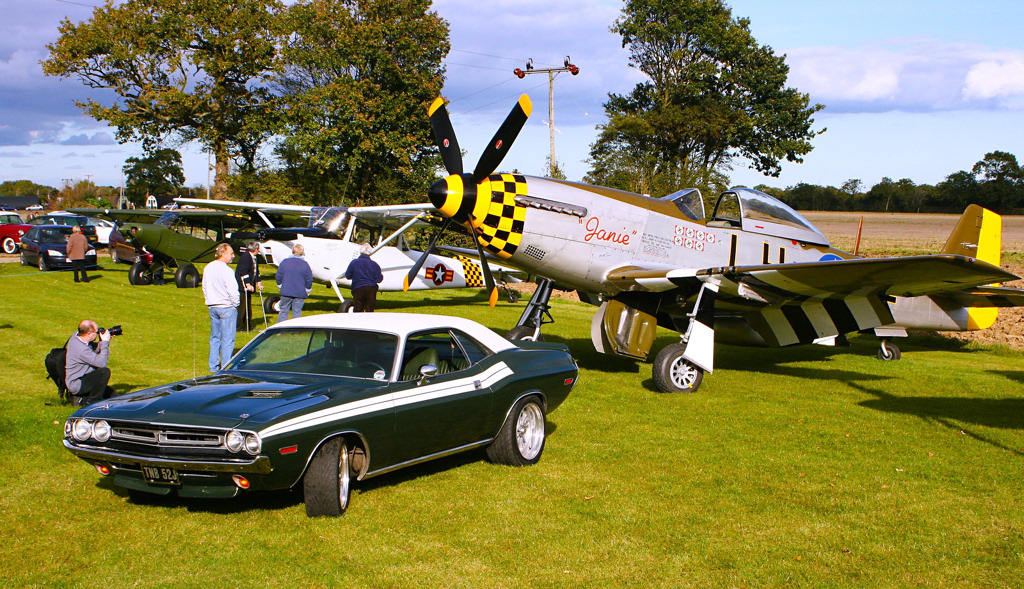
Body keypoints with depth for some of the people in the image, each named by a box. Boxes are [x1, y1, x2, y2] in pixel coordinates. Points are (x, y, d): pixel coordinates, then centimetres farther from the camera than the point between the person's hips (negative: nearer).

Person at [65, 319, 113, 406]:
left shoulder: (76, 336, 0)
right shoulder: (81, 349, -31)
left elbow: (94, 352, 16)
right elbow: (102, 362, -33)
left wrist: (102, 342, -2)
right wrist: (105, 342, -24)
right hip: (77, 385, -10)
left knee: (110, 392, 15)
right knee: (105, 372, -29)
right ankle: (92, 401, -13)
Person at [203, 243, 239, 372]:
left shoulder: (207, 268, 6)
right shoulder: (226, 270, -19)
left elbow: (204, 288, 16)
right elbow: (232, 291, -19)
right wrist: (235, 304, -4)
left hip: (212, 307, 8)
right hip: (227, 307, -8)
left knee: (215, 337, 16)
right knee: (228, 339, -1)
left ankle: (213, 366, 20)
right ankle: (226, 367, 0)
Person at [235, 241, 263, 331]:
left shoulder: (253, 258, 14)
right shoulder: (245, 256, -17)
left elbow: (256, 271, 22)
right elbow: (243, 272, -22)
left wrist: (258, 283, 14)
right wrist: (248, 284, -23)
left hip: (248, 287, 10)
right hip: (242, 286, -10)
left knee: (248, 307, 15)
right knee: (241, 306, -7)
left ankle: (248, 325, 22)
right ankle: (239, 326, -3)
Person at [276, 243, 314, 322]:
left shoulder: (285, 262, -2)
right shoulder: (304, 264, -7)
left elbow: (278, 277, 4)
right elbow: (309, 279, -3)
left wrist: (280, 287, 17)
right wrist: (307, 290, 11)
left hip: (286, 292, 1)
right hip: (300, 293, -1)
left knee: (283, 311, 10)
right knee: (297, 312, 4)